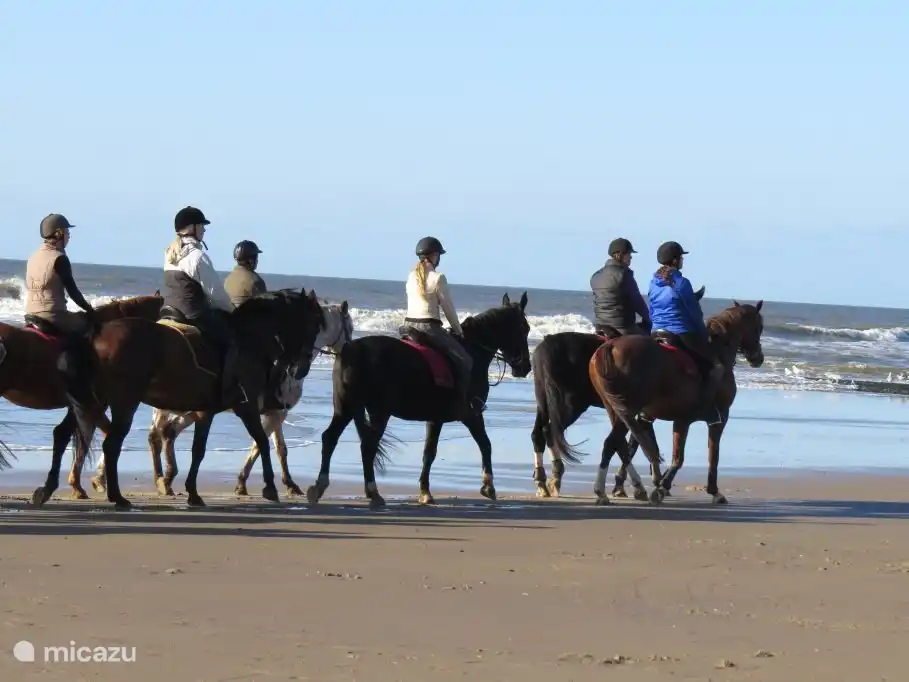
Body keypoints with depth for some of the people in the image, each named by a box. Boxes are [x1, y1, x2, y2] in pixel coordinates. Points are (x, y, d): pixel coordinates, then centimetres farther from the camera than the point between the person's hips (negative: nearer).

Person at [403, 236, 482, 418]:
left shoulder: (411, 277, 10)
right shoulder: (438, 278, -9)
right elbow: (448, 308, -5)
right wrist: (457, 330, 11)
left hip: (409, 325, 7)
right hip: (429, 327, -7)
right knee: (464, 361, 3)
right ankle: (463, 404, -2)